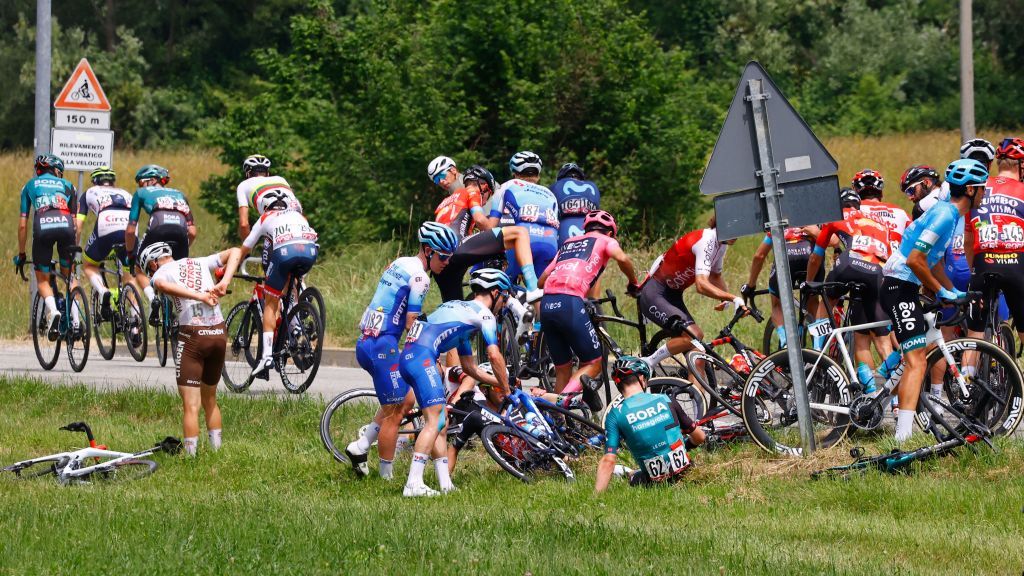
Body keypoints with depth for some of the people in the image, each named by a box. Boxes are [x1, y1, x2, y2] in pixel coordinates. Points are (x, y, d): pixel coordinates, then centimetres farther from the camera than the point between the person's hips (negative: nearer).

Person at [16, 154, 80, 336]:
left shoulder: (30, 186, 28)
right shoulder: (67, 185, 29)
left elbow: (23, 224, 25)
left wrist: (21, 253, 32)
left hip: (42, 226, -1)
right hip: (65, 226, 1)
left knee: (42, 280, 14)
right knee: (69, 274, 22)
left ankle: (53, 310, -16)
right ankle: (76, 319, 4)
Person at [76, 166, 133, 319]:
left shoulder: (90, 193, 31)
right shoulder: (125, 194, 38)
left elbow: (78, 225, 24)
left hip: (105, 228, -2)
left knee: (90, 266, 22)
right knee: (130, 277, 22)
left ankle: (102, 291, -9)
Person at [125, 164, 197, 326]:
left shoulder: (141, 193, 28)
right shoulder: (178, 194, 36)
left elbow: (131, 229, 23)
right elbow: (192, 232, 28)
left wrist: (130, 253, 36)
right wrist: (182, 250, 41)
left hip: (158, 229, -3)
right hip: (180, 232, 3)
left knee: (141, 270, 19)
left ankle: (152, 298, -9)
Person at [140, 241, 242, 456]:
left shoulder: (161, 272, 4)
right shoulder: (200, 264, 18)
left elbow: (162, 285, -20)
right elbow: (234, 252, 13)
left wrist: (201, 297, -21)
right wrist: (224, 283, 0)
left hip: (192, 335, -5)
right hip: (219, 333, 5)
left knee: (191, 406, -2)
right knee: (210, 400, 21)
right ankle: (217, 451, 23)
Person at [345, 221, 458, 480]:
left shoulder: (399, 264, 17)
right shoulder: (419, 276, -11)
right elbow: (412, 324, -13)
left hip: (366, 340, 9)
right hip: (382, 345, -9)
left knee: (406, 400, 17)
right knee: (394, 411, -2)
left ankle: (360, 446, 15)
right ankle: (386, 475, 2)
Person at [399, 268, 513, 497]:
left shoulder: (460, 309, 33)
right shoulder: (484, 314, 5)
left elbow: (469, 367, 38)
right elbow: (494, 356, -5)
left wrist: (499, 382, 38)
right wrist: (507, 390, 6)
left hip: (407, 357, 10)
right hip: (422, 356, -10)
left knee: (441, 423, 12)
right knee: (434, 420, -14)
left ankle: (446, 484, 10)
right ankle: (414, 484, -24)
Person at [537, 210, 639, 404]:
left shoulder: (567, 244, 31)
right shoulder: (606, 240, 18)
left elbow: (542, 280, 27)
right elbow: (622, 258, -5)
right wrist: (633, 284, 11)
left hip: (546, 304, 5)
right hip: (570, 303, -5)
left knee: (562, 369, 16)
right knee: (593, 363, 6)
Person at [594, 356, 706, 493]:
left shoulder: (616, 414, -10)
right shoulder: (665, 401, -4)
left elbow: (608, 461, -20)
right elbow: (699, 437, 8)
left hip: (654, 483, 0)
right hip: (683, 473, 0)